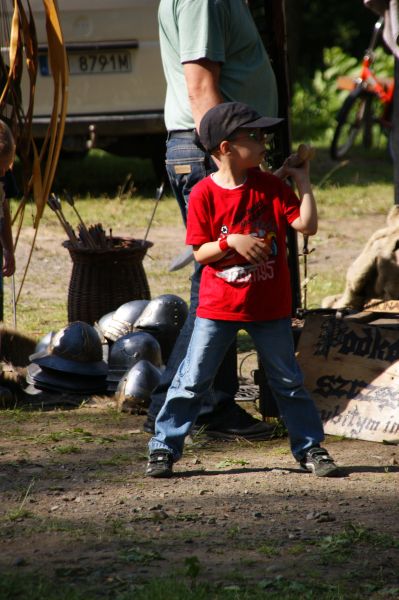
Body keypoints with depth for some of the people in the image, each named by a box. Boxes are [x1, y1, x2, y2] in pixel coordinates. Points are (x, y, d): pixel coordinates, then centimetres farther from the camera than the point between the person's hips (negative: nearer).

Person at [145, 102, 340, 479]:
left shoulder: (271, 187, 0)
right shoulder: (204, 194, -9)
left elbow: (307, 225, -7)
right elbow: (200, 252, -7)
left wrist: (303, 182, -9)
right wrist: (231, 242, -23)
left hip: (269, 306, 2)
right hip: (218, 306, -2)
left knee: (287, 380, 10)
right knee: (192, 380, 1)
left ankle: (310, 448, 20)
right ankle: (163, 448, 10)